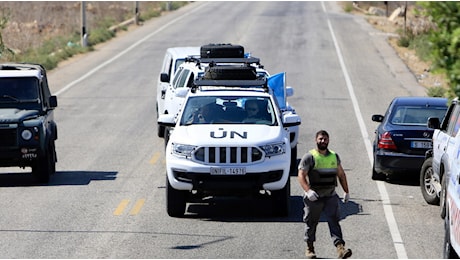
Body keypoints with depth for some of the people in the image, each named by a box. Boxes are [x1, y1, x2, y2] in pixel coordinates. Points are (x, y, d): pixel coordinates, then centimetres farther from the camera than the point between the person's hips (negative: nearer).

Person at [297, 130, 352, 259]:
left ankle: (340, 248, -20)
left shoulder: (334, 156, 12)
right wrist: (308, 190, -24)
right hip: (314, 197, -3)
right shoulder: (309, 157, -4)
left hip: (330, 196, 3)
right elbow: (301, 175, -10)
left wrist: (346, 191, 16)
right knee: (311, 223, 6)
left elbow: (341, 174, 21)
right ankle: (309, 248, 20)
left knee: (334, 221, -10)